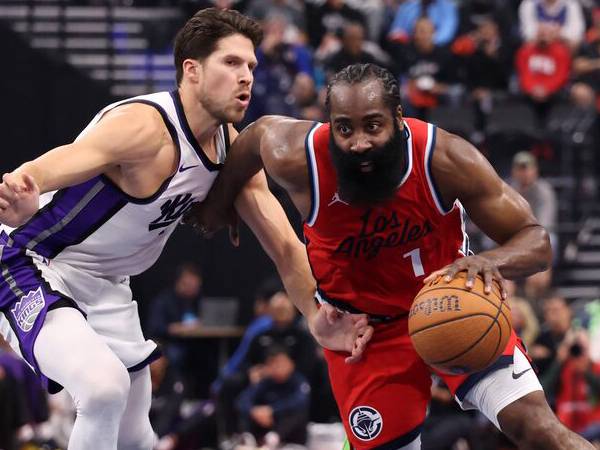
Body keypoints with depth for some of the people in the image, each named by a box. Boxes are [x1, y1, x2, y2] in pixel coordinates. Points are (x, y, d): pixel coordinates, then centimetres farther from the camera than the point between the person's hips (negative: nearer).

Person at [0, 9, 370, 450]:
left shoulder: (233, 149, -3)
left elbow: (285, 246, 4)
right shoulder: (146, 127, -29)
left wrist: (318, 316, -13)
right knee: (105, 388, -32)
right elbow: (52, 166, -47)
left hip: (105, 288, 9)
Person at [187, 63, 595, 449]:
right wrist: (219, 202, 18)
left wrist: (490, 263, -44)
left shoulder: (444, 159, -26)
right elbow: (259, 133, 1)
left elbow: (536, 242, -21)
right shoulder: (298, 158, -24)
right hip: (362, 327, 1)